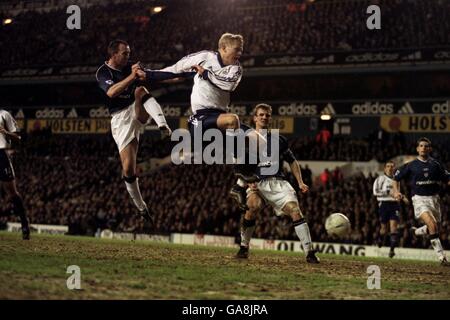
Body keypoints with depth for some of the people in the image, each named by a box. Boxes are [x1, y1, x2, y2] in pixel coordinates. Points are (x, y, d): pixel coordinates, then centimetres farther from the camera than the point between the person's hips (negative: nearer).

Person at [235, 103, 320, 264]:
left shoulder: (279, 140, 18)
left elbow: (292, 161, 23)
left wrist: (300, 182, 11)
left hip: (278, 181, 2)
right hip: (257, 183, -2)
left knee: (295, 209, -19)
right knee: (254, 206, -32)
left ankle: (309, 252, -19)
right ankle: (244, 247, -13)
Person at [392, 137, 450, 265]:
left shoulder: (436, 165, 7)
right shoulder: (411, 165, 3)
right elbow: (396, 178, 13)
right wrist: (396, 191, -3)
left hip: (434, 199, 4)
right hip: (419, 199, -4)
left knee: (435, 228, 12)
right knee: (432, 225, -24)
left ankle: (416, 231, 43)